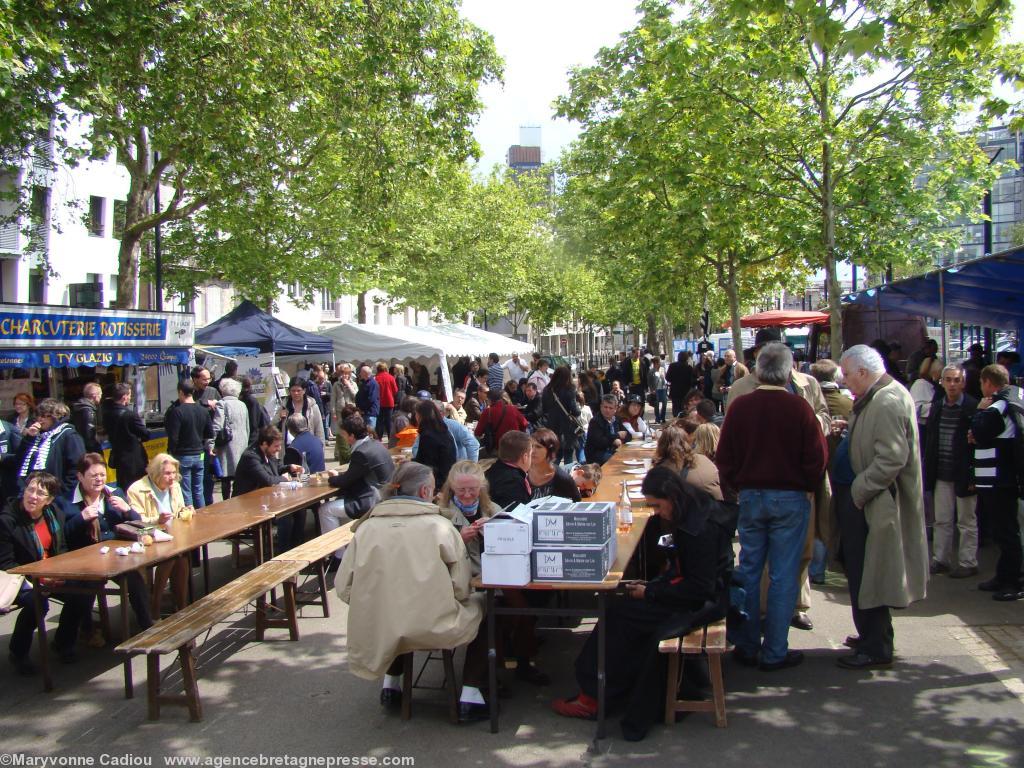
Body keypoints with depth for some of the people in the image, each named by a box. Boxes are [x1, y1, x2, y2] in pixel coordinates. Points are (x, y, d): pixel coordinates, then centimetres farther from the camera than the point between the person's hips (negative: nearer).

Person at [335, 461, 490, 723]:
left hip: (377, 634, 4)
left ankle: (391, 682, 35)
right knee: (480, 602, 22)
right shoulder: (439, 525, -6)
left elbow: (344, 588, -1)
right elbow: (461, 589, -7)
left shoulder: (367, 527, 1)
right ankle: (470, 696, 16)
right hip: (434, 630, -4)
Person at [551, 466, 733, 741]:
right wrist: (653, 585, 1)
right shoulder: (690, 517, 6)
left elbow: (701, 589, -22)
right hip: (695, 592, 9)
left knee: (619, 614, -14)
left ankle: (592, 697, -2)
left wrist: (651, 593, -17)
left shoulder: (704, 528, -23)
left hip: (705, 602, -9)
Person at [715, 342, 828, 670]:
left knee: (748, 572, 13)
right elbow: (817, 456, -10)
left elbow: (724, 456, 2)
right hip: (790, 499, -3)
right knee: (783, 577, 4)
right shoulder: (798, 407, -13)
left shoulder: (739, 406, -4)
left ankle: (746, 646, 20)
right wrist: (807, 486, 8)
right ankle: (775, 652, 10)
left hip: (750, 496, 3)